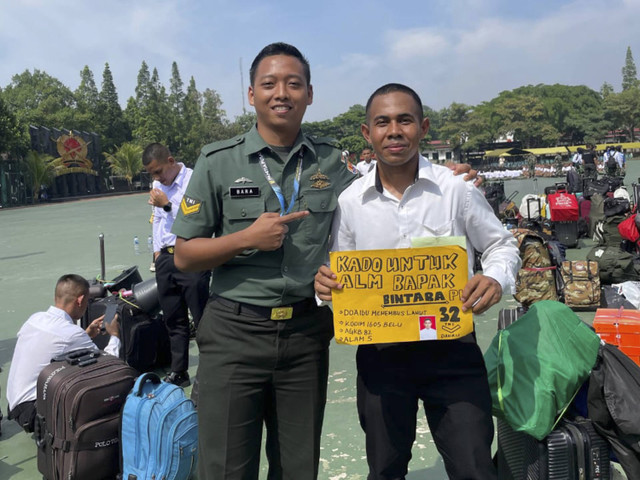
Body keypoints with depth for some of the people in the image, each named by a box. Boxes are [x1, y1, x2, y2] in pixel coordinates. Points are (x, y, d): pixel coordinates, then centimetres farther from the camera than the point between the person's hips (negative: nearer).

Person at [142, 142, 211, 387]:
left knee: (202, 319, -2)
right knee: (173, 320, 16)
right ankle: (178, 372, 28)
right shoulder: (158, 185, 12)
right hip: (165, 258, 8)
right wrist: (157, 250, 16)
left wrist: (167, 204, -20)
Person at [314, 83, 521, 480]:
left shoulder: (457, 189, -4)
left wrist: (496, 278, -16)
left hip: (451, 348, -2)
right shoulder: (350, 202, 1)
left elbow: (502, 246, 5)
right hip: (380, 353, 2)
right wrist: (326, 283, -13)